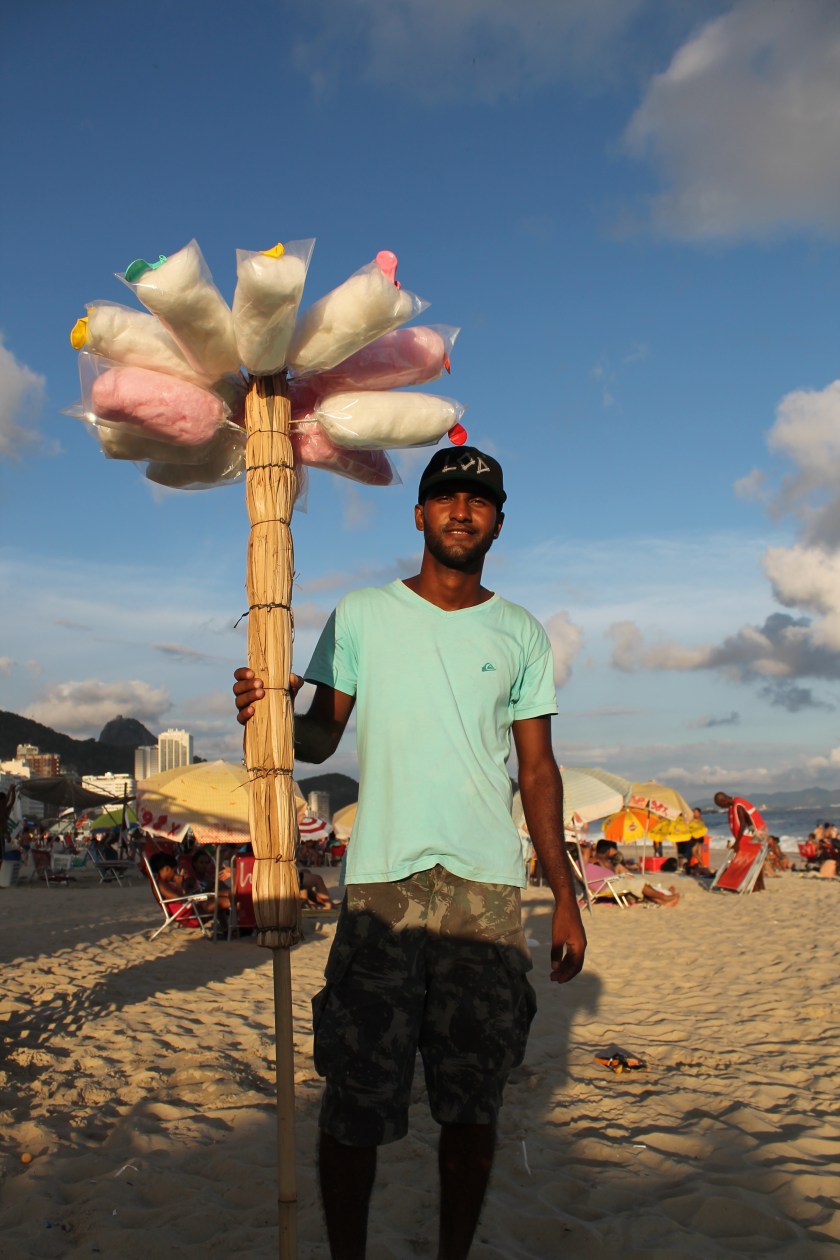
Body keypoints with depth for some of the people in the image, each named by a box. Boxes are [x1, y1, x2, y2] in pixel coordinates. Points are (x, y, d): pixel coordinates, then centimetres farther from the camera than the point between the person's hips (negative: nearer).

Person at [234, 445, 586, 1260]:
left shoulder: (521, 635, 11)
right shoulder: (361, 615, 8)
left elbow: (537, 771, 12)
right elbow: (320, 736, 6)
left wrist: (564, 897, 8)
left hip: (487, 886, 2)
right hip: (382, 881, -1)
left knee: (473, 1099, 7)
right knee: (356, 1099, 1)